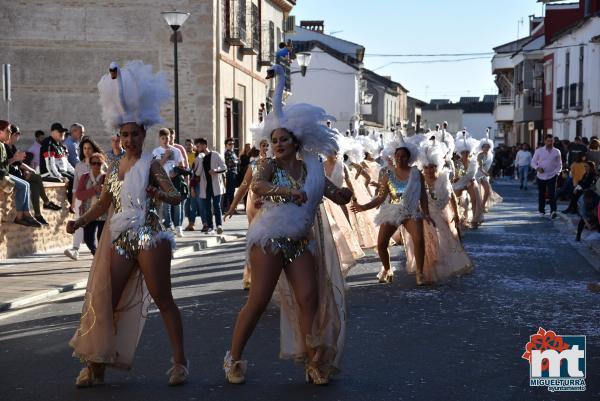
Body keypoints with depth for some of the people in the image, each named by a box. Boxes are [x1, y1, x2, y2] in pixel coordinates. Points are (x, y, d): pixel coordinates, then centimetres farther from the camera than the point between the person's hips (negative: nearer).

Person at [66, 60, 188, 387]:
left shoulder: (151, 164, -5)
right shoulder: (114, 167, 11)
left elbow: (176, 196, -15)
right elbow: (103, 204, 17)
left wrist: (160, 194, -36)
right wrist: (81, 221, 1)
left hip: (149, 238, -5)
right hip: (120, 240, 5)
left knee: (162, 298, -1)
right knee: (105, 301, 4)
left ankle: (179, 361, 5)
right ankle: (96, 364, 11)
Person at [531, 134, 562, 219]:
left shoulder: (557, 152, 3)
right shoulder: (539, 151, 1)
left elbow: (559, 164, 9)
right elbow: (533, 162, 4)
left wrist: (556, 172, -7)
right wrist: (537, 168, -15)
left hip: (552, 176, -1)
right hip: (541, 176, 1)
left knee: (552, 194, -13)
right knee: (541, 194, 10)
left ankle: (553, 211, -19)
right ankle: (541, 210, 24)